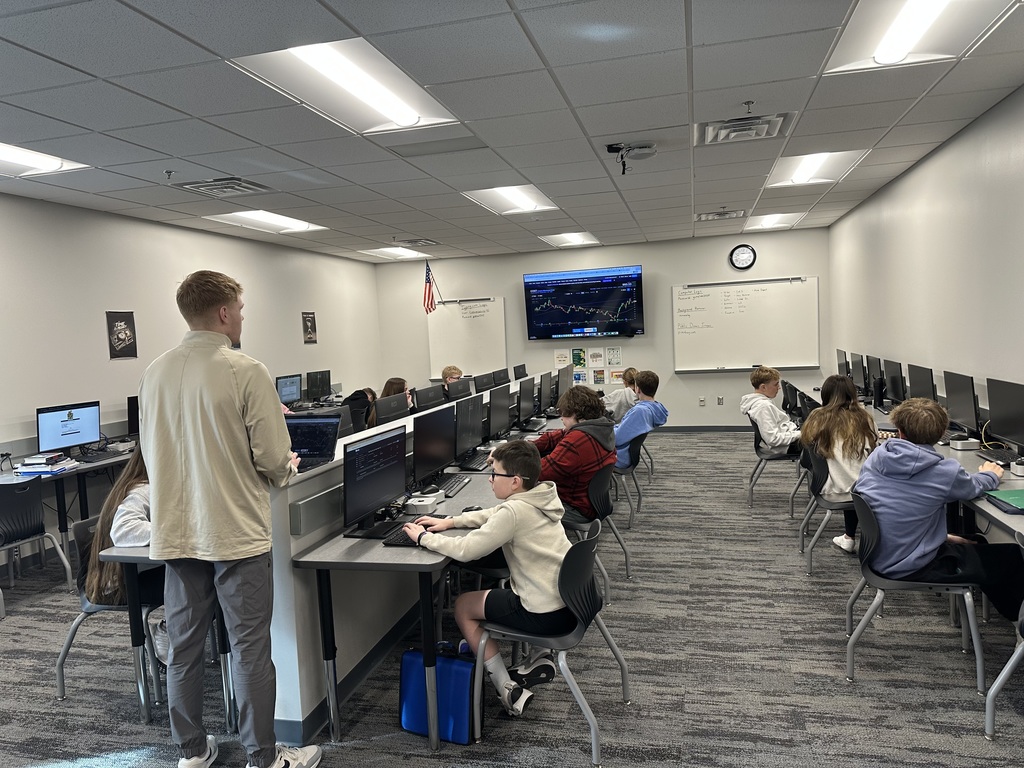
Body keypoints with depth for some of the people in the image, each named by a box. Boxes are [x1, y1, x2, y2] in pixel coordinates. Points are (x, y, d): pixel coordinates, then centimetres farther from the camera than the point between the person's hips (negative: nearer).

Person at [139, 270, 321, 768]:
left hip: (175, 533, 6)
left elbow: (150, 449, 11)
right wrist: (287, 469, 7)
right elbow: (274, 458, -15)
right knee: (249, 650, 6)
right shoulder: (246, 372, -16)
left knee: (184, 647, 16)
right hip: (236, 533, -5)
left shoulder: (154, 373, 1)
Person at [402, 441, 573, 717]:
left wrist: (424, 538, -8)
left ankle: (509, 691, 10)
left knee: (463, 606, 11)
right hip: (571, 600, 9)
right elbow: (493, 515, 19)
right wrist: (450, 521, 12)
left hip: (548, 615, -9)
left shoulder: (515, 511, -22)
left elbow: (465, 550, -23)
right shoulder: (539, 497, 4)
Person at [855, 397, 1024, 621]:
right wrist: (990, 475, 28)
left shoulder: (876, 456, -7)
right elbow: (973, 487, 1)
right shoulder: (945, 472, -21)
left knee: (975, 543, 29)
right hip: (910, 569, -6)